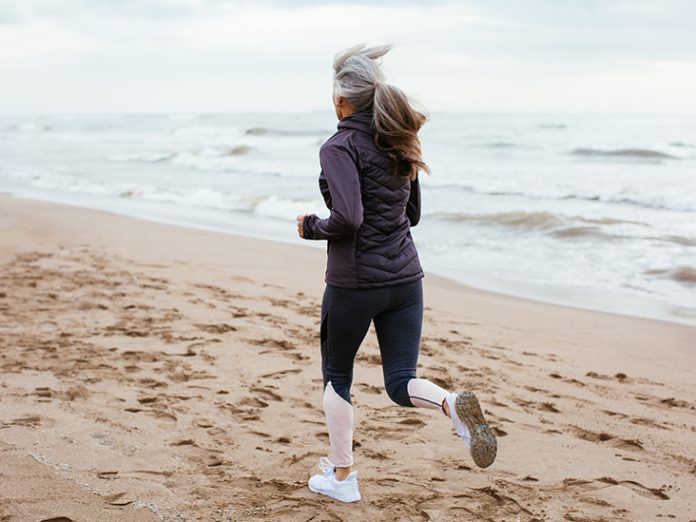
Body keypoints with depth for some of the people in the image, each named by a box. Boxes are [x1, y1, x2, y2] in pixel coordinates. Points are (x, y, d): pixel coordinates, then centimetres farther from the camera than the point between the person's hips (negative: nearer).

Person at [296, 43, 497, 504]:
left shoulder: (340, 147, -13)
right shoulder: (398, 144, 10)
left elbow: (347, 219, -24)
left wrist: (311, 227, -6)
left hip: (353, 281, -6)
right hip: (405, 277, 6)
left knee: (337, 377, 16)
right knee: (402, 383, 8)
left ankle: (342, 477, 23)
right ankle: (452, 403, -23)